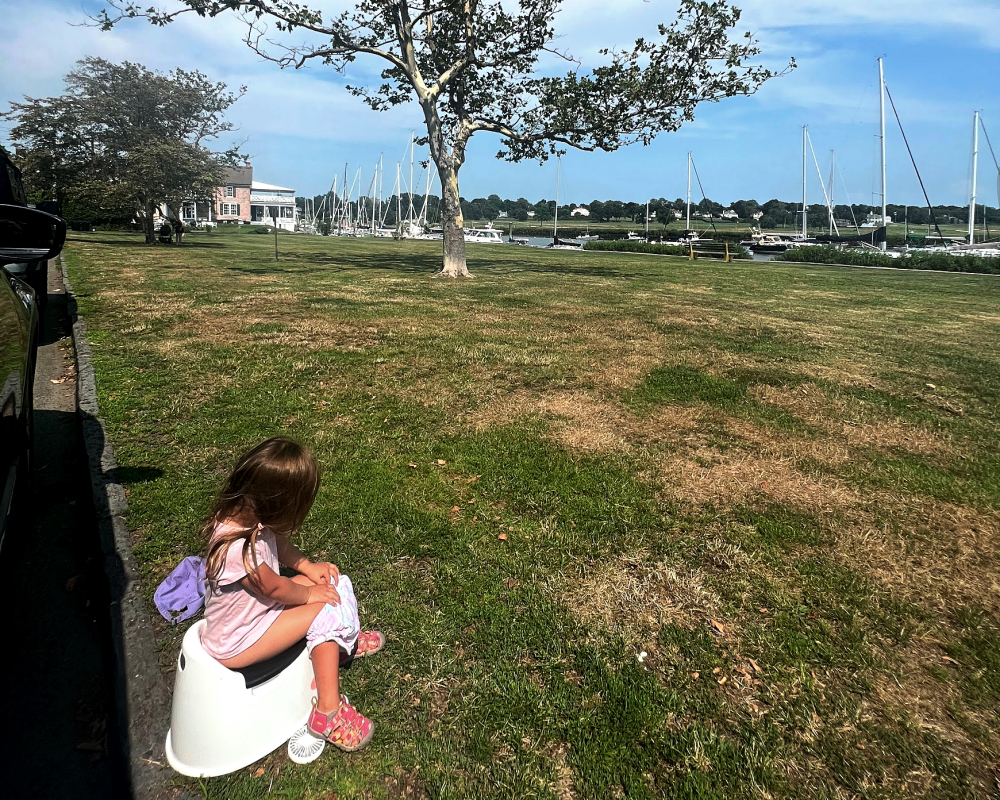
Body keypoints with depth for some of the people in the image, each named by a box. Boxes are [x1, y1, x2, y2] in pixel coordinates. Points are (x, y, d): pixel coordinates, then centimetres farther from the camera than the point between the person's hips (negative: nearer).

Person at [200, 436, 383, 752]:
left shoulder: (244, 514, -13)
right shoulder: (239, 549, -39)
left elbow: (277, 540, 7)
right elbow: (275, 589, -23)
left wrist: (306, 566, -4)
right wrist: (310, 593, -6)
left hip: (253, 607, 8)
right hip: (236, 645, -8)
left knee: (329, 582, 2)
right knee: (324, 610, -14)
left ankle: (344, 641, 26)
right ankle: (328, 712, -2)